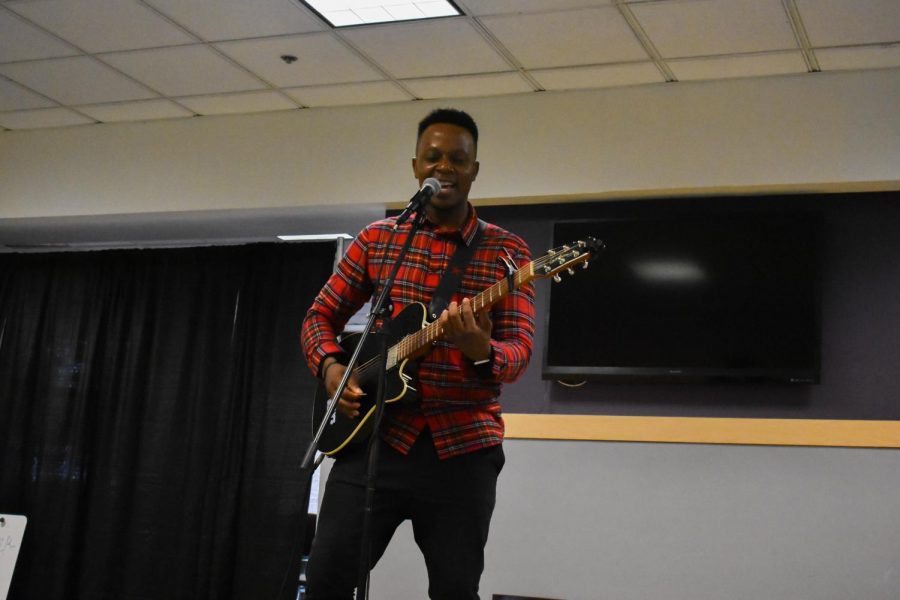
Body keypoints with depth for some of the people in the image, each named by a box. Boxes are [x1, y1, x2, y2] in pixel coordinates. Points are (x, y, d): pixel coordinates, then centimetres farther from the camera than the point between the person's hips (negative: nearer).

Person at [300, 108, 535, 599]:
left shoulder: (507, 251, 2)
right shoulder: (377, 238, 8)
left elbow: (520, 348, -7)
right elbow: (320, 315, 14)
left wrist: (482, 352, -29)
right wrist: (332, 368, -6)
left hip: (463, 447, -1)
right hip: (376, 435, 1)